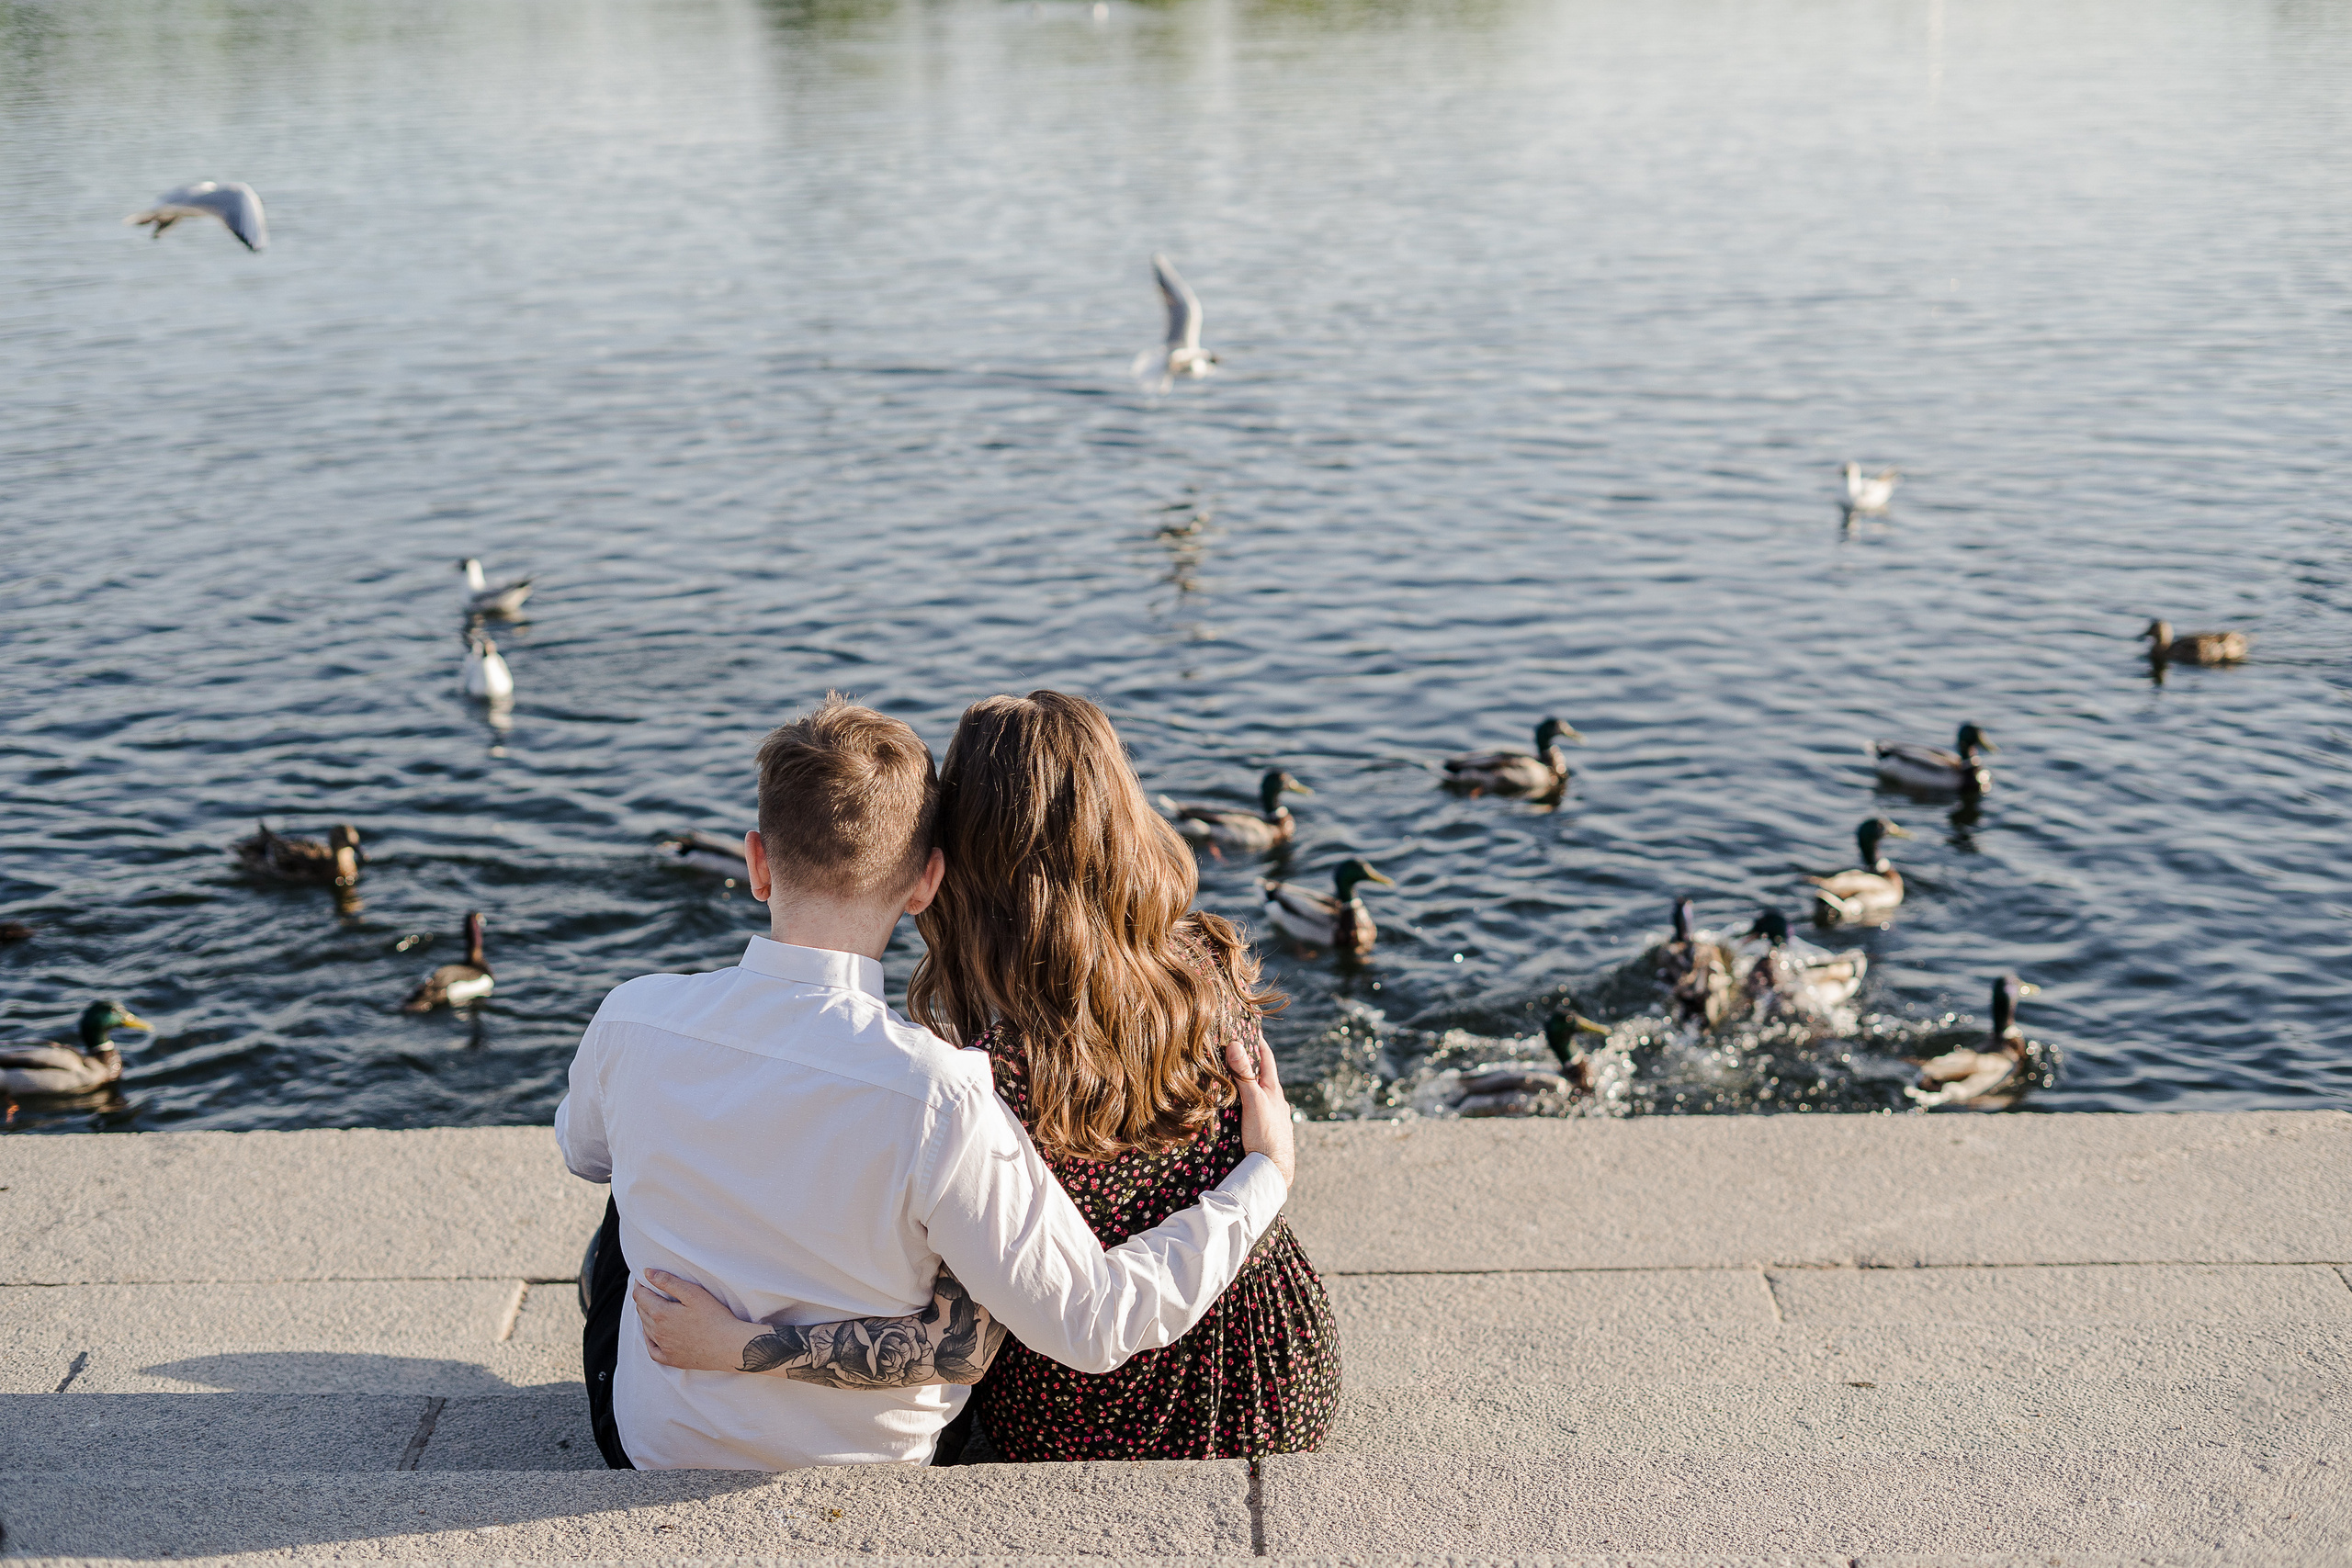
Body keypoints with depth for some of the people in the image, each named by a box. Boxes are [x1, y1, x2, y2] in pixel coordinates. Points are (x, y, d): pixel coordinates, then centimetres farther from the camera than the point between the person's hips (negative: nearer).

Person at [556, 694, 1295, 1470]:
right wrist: (1264, 1174, -17)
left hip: (654, 1452, 2)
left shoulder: (631, 1020, -21)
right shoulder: (940, 1099, -35)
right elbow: (1093, 1325, -28)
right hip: (864, 1476, -2)